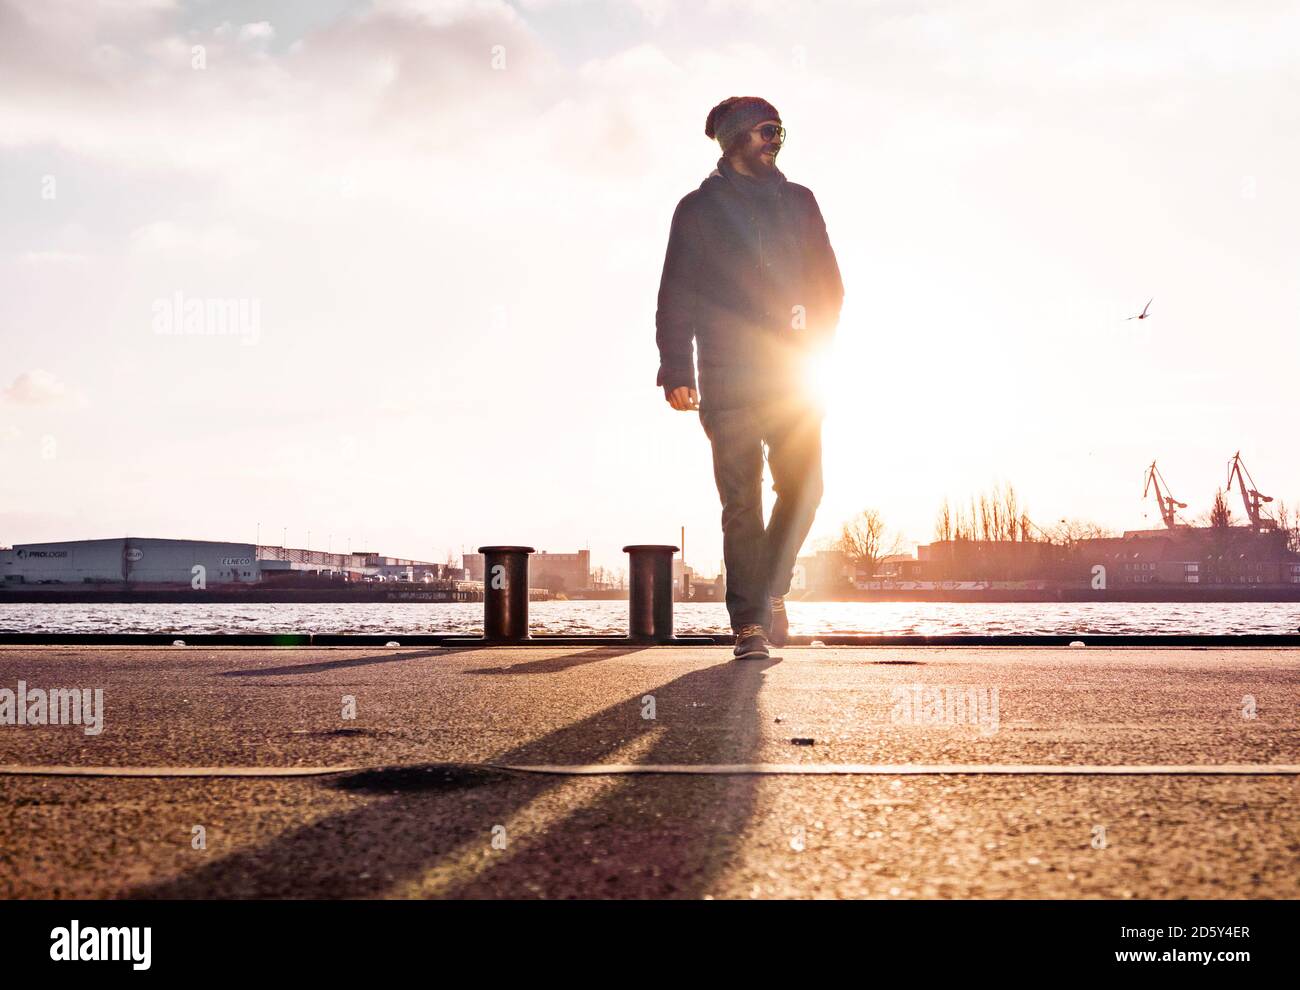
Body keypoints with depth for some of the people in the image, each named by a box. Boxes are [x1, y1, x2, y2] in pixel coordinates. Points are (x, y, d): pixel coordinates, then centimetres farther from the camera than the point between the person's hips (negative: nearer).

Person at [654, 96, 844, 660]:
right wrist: (677, 370, -8)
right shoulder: (699, 208, 9)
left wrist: (814, 340, -1)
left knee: (803, 488, -6)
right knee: (741, 501, -5)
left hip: (791, 371, 3)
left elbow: (828, 282, 16)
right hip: (727, 376, -2)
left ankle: (770, 590, 16)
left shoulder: (798, 202, 17)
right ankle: (750, 621, 0)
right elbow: (676, 296, 4)